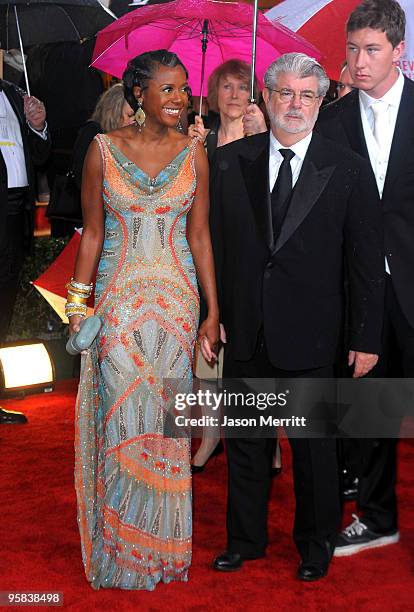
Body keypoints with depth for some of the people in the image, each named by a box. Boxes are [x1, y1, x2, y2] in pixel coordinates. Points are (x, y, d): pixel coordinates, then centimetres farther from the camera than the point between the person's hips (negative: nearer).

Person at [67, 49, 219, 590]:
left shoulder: (193, 152, 2)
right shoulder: (104, 149, -3)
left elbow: (199, 235, 3)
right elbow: (92, 232, 2)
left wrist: (212, 312, 2)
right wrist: (79, 303, -1)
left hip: (177, 299, 1)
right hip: (119, 300, -1)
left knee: (165, 419, 7)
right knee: (122, 420, 2)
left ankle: (162, 545, 24)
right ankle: (123, 552, 18)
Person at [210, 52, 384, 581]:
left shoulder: (348, 170, -3)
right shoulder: (230, 161, 3)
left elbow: (366, 259, -3)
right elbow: (212, 243, 4)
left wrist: (367, 337, -5)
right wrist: (208, 315, -1)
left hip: (309, 337, -2)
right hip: (244, 330, 2)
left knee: (313, 444, 10)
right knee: (245, 440, 15)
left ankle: (316, 543, 30)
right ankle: (245, 538, 33)